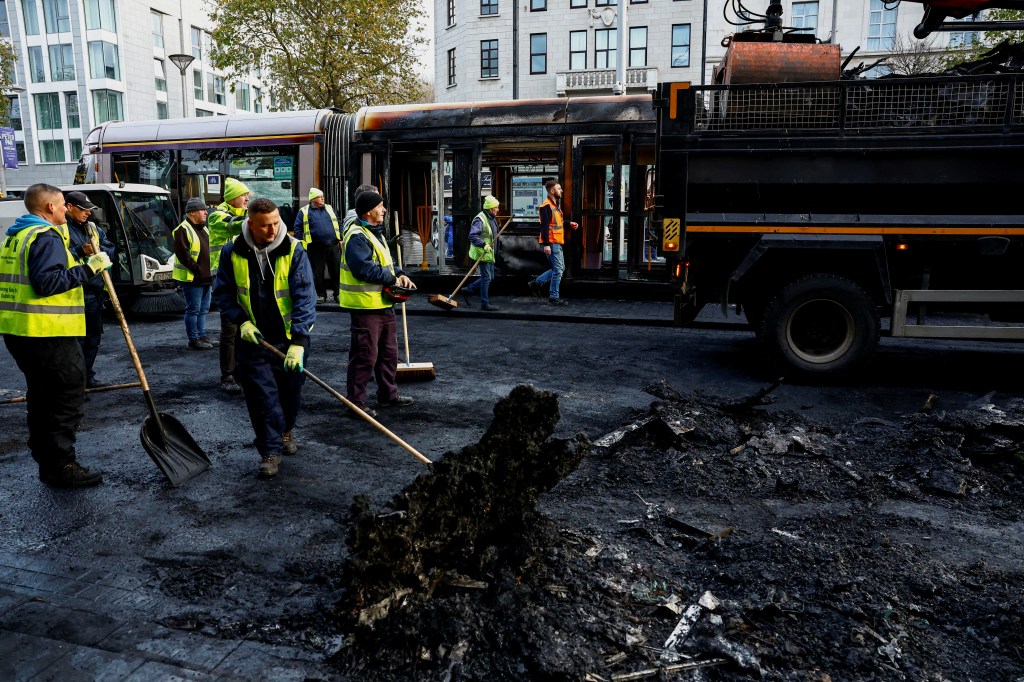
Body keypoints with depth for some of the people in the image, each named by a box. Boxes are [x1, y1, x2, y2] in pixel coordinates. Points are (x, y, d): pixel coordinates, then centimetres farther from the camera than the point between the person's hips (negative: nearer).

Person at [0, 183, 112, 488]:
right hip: (47, 333, -10)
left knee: (42, 397, 17)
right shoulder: (46, 237, -13)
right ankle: (62, 467, 0)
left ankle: (47, 462, 26)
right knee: (68, 397, -3)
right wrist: (88, 268, -22)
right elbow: (47, 282, -24)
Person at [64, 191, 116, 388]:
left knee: (93, 335, 15)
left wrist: (99, 251, -8)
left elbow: (110, 249, 12)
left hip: (94, 291, 8)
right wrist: (80, 251, -25)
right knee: (76, 337, -6)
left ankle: (87, 376, 27)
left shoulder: (94, 228, 16)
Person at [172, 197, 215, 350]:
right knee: (193, 310, -4)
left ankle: (202, 335, 24)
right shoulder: (183, 230, -12)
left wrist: (210, 269, 13)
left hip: (205, 278, 9)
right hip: (191, 279, -9)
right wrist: (197, 269, -20)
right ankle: (194, 340, 2)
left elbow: (209, 249, 25)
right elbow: (183, 254, -19)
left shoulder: (203, 229, 17)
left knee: (203, 309, 14)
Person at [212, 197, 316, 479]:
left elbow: (305, 297, -19)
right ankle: (271, 451, 9)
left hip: (290, 337, 0)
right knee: (261, 395, -2)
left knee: (290, 390, 15)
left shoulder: (294, 251, -15)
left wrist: (298, 342, -27)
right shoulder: (233, 252, -8)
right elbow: (222, 292, 3)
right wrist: (241, 320, -12)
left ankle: (286, 430, 42)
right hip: (253, 336, 0)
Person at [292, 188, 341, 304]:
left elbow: (338, 224, 17)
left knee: (336, 271, 3)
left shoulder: (329, 208, 13)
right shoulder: (304, 211, 2)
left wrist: (340, 239, 11)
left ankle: (338, 293, 12)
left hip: (333, 246, 3)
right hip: (315, 248, -2)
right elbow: (297, 228, 2)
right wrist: (301, 242, -5)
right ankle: (321, 294, 15)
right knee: (318, 273, 4)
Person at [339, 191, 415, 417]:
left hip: (384, 304, 11)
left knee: (389, 352, 19)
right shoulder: (357, 237, -18)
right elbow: (364, 268, -27)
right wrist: (392, 279, -17)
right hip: (366, 305, -11)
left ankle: (388, 394, 33)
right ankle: (356, 402, 8)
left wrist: (400, 275, 5)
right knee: (365, 356, -4)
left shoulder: (375, 233, 17)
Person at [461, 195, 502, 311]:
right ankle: (485, 304, 2)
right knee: (486, 277, -5)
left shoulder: (492, 219, 14)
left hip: (489, 253, 10)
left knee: (490, 277, 14)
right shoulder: (480, 219, -18)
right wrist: (484, 245, -36)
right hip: (482, 254, -10)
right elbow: (472, 236, -27)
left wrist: (492, 248, 24)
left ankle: (468, 290, 24)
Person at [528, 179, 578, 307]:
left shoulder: (556, 204, 16)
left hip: (557, 242, 10)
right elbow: (544, 226, -20)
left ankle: (536, 283, 23)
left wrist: (569, 224, 13)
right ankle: (554, 297, 5)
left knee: (559, 268, 16)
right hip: (551, 243, -10)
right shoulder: (546, 206, -15)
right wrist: (546, 244, -24)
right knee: (558, 270, -5)